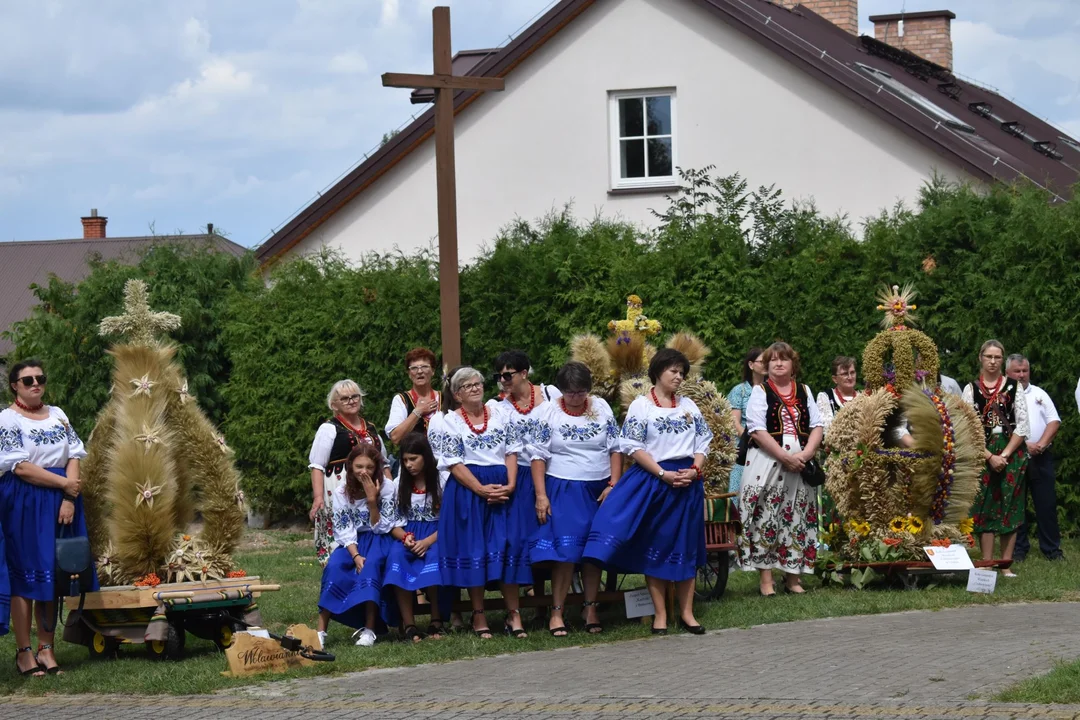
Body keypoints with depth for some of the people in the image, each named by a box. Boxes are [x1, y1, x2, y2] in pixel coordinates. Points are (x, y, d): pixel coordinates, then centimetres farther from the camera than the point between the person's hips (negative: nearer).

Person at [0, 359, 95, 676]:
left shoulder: (58, 415, 13)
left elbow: (74, 457, 5)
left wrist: (69, 499, -9)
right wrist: (64, 483, -11)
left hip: (60, 502, 5)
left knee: (52, 574, 5)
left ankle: (46, 649, 9)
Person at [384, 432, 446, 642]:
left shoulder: (440, 481, -1)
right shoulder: (399, 484, 11)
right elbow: (393, 523, 8)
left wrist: (427, 541, -22)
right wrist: (405, 537, -15)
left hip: (435, 535, -3)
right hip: (407, 535, 3)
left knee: (432, 557, -38)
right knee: (397, 556, -33)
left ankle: (436, 620, -24)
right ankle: (408, 624, -34)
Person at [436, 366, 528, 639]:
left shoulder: (500, 414, 11)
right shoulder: (450, 422, 2)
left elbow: (512, 452, 9)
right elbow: (454, 463, -5)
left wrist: (510, 485, -6)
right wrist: (481, 489, -14)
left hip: (503, 487, 2)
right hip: (468, 490, -2)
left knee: (507, 546, -3)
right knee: (473, 549, -2)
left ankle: (514, 614, 0)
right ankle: (479, 616, 4)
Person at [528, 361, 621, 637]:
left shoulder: (602, 408, 4)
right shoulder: (548, 413, -2)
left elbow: (615, 449, 6)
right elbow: (538, 456, -2)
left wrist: (613, 486, -3)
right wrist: (541, 495, -9)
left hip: (598, 490, 3)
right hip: (563, 490, -3)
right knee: (565, 552, -9)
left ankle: (591, 609, 14)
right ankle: (556, 612, -3)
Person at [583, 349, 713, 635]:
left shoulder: (689, 406, 12)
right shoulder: (641, 406, -2)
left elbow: (703, 443, 11)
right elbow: (634, 447, -8)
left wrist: (694, 470, -8)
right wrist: (663, 474, -16)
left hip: (688, 481, 4)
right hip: (652, 480, -4)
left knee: (686, 546, 7)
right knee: (655, 547, -1)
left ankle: (687, 612, 13)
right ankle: (660, 613, 5)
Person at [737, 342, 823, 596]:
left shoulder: (805, 392, 13)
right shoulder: (760, 392, 1)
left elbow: (817, 427, 7)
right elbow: (757, 430, -9)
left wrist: (805, 454, -11)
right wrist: (785, 457, -16)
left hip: (800, 465, 4)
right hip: (767, 463, -4)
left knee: (798, 519, 3)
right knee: (765, 518, -6)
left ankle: (793, 576, 11)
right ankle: (765, 579, -4)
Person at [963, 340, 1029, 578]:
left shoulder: (1013, 388, 4)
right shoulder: (971, 389, 4)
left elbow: (1022, 426, 0)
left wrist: (1004, 455, -9)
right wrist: (989, 457, -11)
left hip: (1011, 453, 0)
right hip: (981, 454, 0)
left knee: (1009, 508, 0)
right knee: (984, 508, -2)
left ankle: (1006, 565, 3)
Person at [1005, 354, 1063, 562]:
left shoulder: (1039, 394, 11)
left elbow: (1054, 421, 6)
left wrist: (1041, 444, -10)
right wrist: (1024, 445, -15)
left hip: (1041, 458, 2)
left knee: (1047, 503, 2)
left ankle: (1051, 548, 8)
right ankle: (1018, 548, 11)